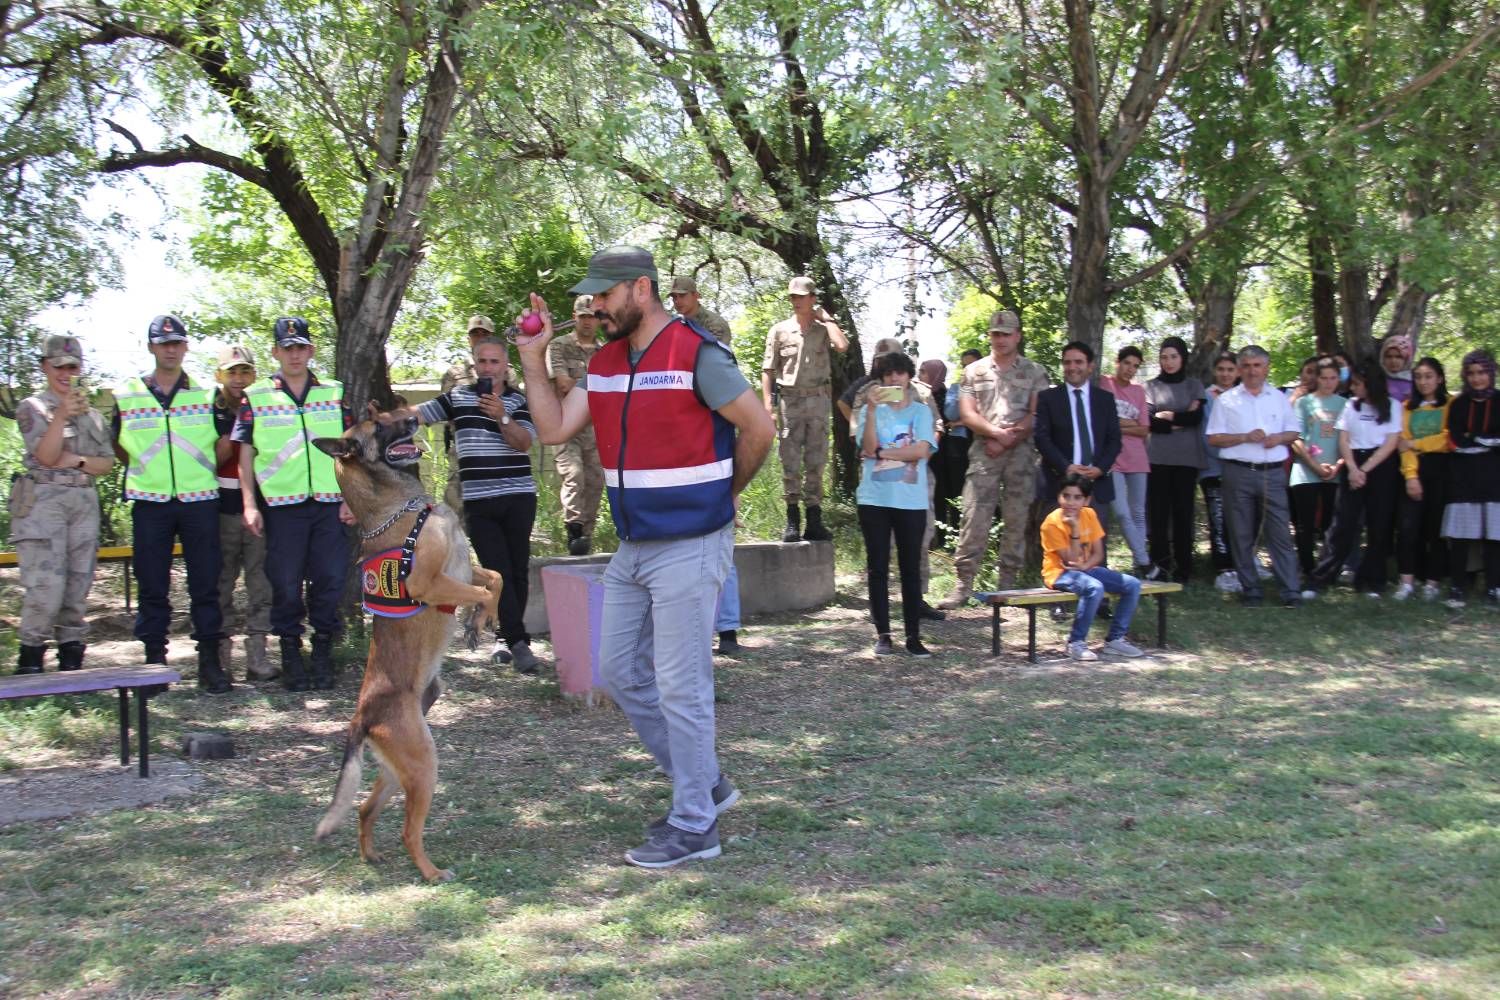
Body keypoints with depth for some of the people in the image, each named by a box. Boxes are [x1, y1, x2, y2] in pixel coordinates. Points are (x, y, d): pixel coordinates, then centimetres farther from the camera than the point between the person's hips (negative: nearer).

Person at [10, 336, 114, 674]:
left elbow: (107, 463, 13)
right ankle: (30, 661, -5)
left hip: (84, 501, 5)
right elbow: (46, 456, -8)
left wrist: (78, 461, -6)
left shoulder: (91, 413, 19)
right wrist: (61, 415, -19)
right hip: (44, 500, -5)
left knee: (79, 586, 4)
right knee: (45, 587, -14)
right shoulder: (32, 408, 5)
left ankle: (71, 662, 9)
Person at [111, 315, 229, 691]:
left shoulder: (207, 395, 6)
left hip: (200, 501, 0)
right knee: (152, 586, 3)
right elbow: (118, 447, 17)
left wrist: (203, 471, 0)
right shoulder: (126, 395, 7)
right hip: (150, 502, 0)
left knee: (205, 585, 1)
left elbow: (222, 448, 13)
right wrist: (147, 469, 7)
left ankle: (210, 661, 7)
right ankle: (154, 661, 11)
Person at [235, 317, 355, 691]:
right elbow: (245, 453, 6)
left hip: (329, 504, 1)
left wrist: (351, 497, 5)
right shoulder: (255, 397, 6)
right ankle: (290, 653, 13)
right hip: (281, 505, -1)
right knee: (286, 583, 1)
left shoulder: (334, 394, 11)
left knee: (330, 579, 0)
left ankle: (323, 653, 13)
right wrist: (250, 504, -1)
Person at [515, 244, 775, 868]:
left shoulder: (696, 354, -14)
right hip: (633, 549, 9)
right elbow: (554, 428, 8)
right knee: (619, 671, 15)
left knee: (680, 687, -3)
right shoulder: (604, 363, 10)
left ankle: (694, 827, 9)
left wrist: (724, 493, 2)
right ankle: (704, 784, 28)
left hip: (689, 548, -9)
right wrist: (533, 355, 1)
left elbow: (760, 429, -10)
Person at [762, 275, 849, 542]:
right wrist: (767, 402, -6)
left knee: (816, 462, 4)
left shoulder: (823, 329, 7)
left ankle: (814, 521, 9)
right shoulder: (780, 330, 6)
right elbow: (768, 369, 5)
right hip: (790, 400, -1)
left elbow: (842, 345, -15)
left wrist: (825, 317, -3)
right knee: (790, 462, -4)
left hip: (818, 399, 1)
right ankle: (792, 522, 1)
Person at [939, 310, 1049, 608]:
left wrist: (1008, 440, -9)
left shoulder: (1035, 372, 10)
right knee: (974, 518, -7)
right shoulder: (974, 372, 13)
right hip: (984, 452, 0)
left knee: (1017, 520, 2)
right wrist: (997, 433, -10)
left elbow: (1037, 415, 0)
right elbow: (967, 414, 4)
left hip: (1021, 452, 0)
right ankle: (963, 585, -6)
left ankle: (1007, 584, 9)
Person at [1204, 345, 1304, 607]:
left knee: (1280, 533, -4)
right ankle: (1250, 590, 11)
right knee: (1242, 535, 3)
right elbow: (1213, 438, 1)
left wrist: (1279, 438, -5)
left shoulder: (1279, 398, 13)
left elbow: (1294, 432, 16)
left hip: (1272, 473, 1)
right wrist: (1245, 437, -11)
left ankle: (1291, 592, -4)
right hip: (1239, 473, -1)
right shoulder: (1226, 400, 6)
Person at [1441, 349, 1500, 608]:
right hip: (1463, 477, 1)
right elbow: (1456, 442, 0)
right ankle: (1458, 587, 4)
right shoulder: (1458, 405, 12)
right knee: (1460, 534, -3)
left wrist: (1473, 440, -7)